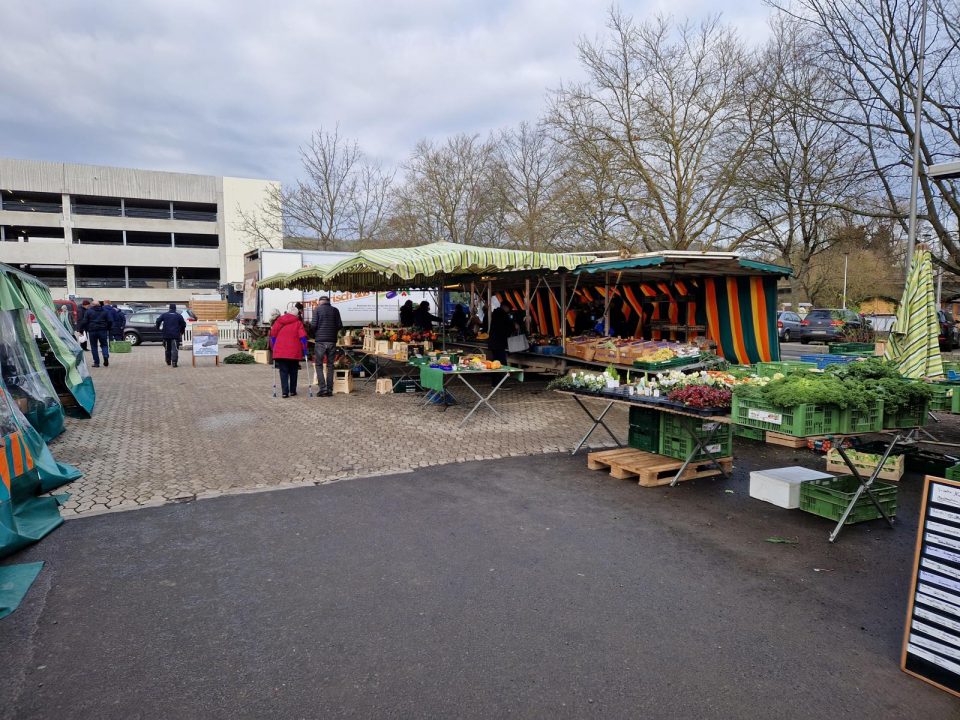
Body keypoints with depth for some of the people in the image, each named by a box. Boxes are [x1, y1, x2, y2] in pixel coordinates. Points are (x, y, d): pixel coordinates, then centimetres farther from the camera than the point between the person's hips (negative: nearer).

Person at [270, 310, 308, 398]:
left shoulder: (278, 321, 11)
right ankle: (292, 391, 18)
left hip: (280, 351, 1)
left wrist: (273, 348, 16)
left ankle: (285, 392, -9)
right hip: (294, 352, -1)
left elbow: (273, 335, 10)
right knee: (293, 371, 14)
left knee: (283, 372, 1)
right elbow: (303, 337, -3)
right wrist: (304, 350, 2)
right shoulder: (298, 323, 5)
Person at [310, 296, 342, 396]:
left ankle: (322, 388, -7)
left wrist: (313, 335, 12)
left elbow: (313, 325, -6)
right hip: (332, 340, 3)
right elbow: (340, 325, 4)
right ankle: (329, 389, 6)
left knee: (319, 365, 4)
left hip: (320, 340, -3)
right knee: (330, 365, 8)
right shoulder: (335, 310, 9)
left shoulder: (317, 310, 1)